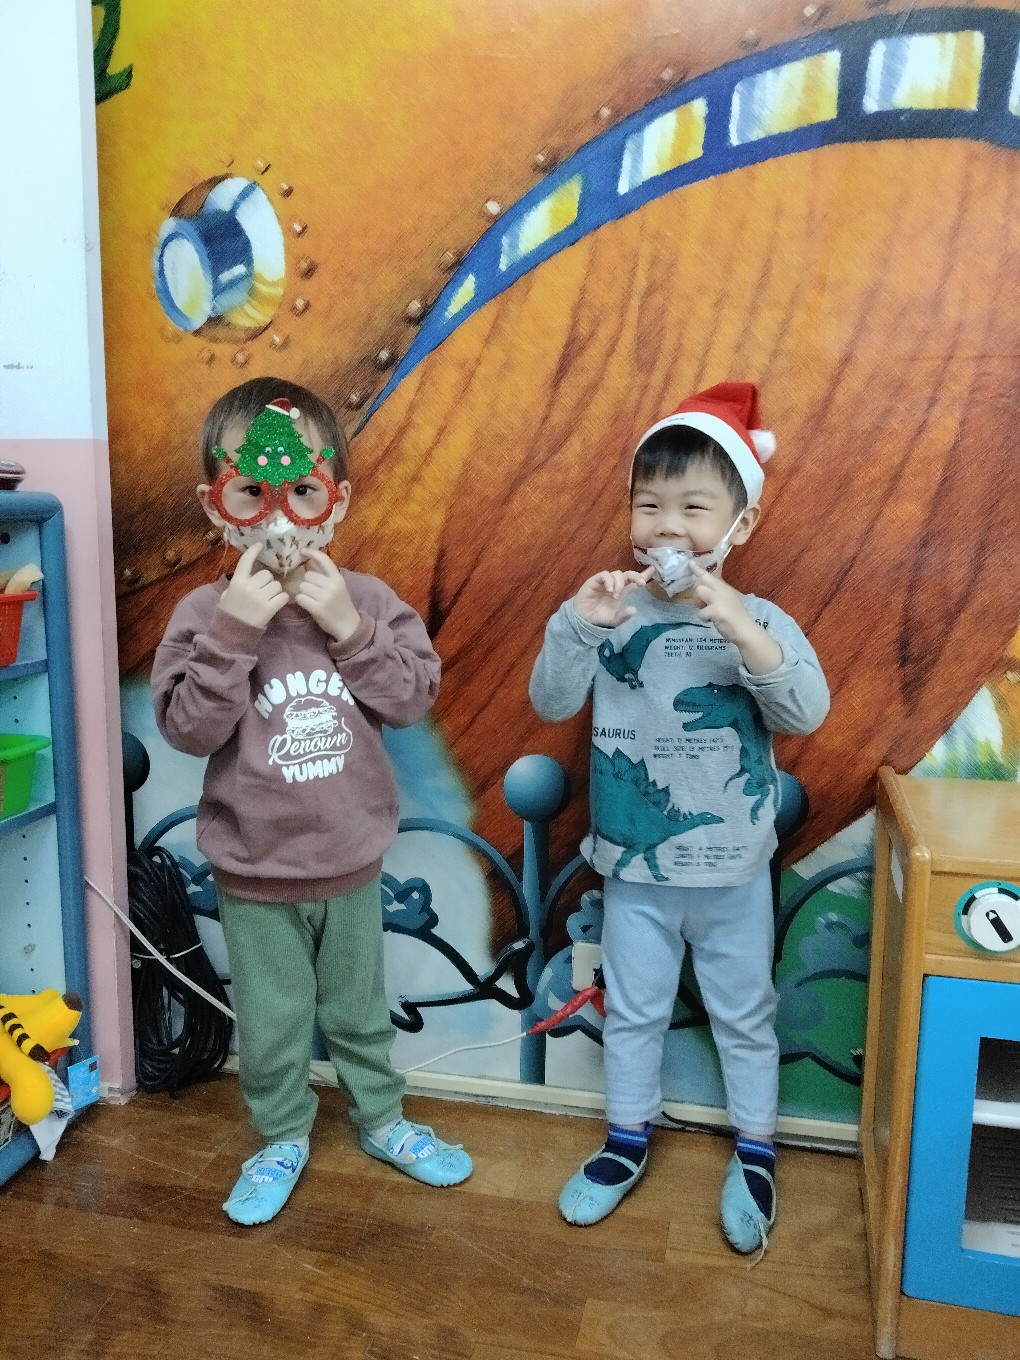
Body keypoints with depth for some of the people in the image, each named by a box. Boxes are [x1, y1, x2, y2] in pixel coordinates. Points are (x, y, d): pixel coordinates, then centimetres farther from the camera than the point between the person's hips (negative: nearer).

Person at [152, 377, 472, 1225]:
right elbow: (186, 727, -19)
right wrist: (234, 631, -28)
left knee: (359, 1008, 22)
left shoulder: (367, 602, -8)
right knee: (271, 1022, 17)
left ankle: (382, 1119, 45)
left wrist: (351, 629, -24)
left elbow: (415, 697, -12)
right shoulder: (205, 613, -13)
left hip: (351, 862, 2)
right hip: (254, 875, -1)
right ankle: (283, 1138, 41)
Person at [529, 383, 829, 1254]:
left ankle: (755, 1154, 41)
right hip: (632, 866, 2)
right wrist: (576, 625, -30)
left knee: (744, 1015, 19)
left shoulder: (757, 621, -12)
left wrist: (737, 625, -40)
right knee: (632, 1011, 20)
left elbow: (807, 712, -26)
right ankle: (628, 1141, 42)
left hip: (732, 871, -1)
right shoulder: (613, 611, -9)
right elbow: (552, 703, -13)